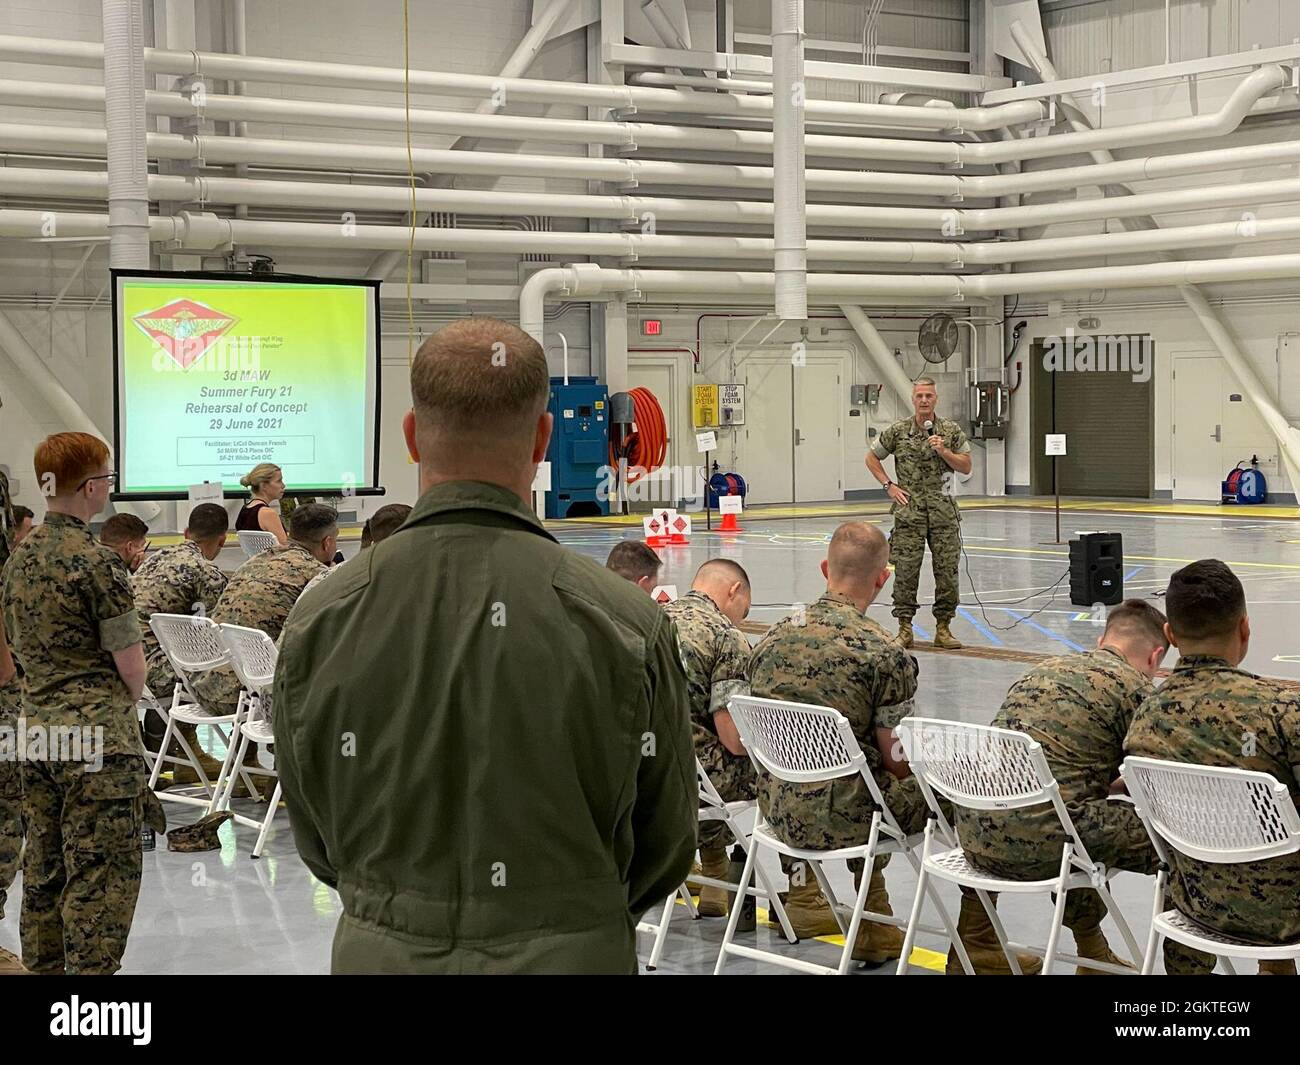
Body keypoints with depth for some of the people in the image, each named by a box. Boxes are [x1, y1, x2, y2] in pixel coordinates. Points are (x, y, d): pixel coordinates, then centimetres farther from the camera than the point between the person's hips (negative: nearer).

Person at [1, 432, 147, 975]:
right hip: (98, 742, -8)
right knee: (100, 880, -3)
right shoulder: (95, 562, -14)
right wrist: (123, 704, 8)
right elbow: (132, 665, -12)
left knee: (44, 871, 15)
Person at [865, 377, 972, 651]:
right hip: (909, 512, -1)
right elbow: (871, 458, 12)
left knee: (947, 570, 1)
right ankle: (904, 628, 5)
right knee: (906, 570, -3)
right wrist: (889, 486, 2)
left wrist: (943, 451, -11)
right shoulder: (898, 431, 2)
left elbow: (966, 466, 5)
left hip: (944, 512, 1)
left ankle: (943, 628, 9)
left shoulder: (951, 431, 4)